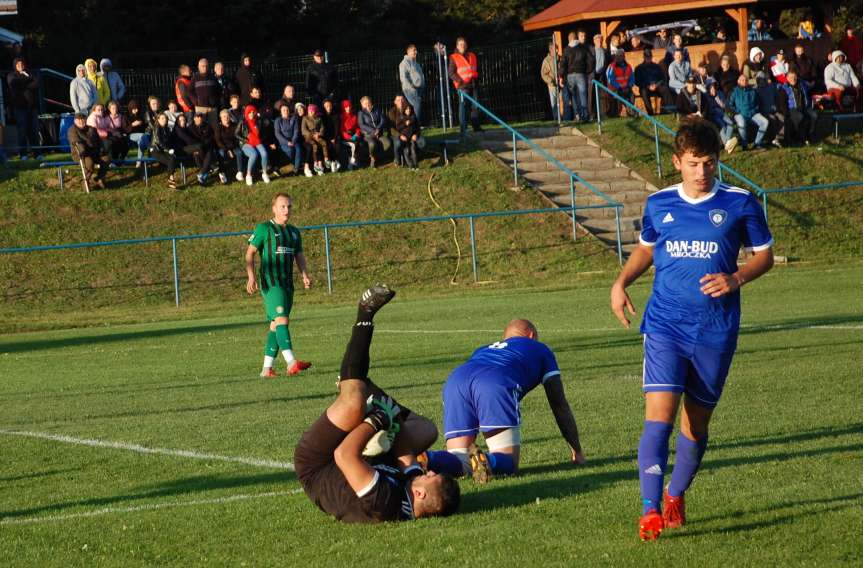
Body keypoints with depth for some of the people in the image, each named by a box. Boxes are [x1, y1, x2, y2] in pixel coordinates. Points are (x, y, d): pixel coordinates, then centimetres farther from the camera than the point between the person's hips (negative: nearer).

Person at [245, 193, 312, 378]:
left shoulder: (294, 232, 17)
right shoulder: (264, 229, -3)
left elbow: (299, 256, 21)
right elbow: (250, 253, -3)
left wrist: (305, 276, 3)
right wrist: (251, 277, -14)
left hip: (287, 284, 7)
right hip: (270, 283, -7)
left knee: (275, 325, 7)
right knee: (281, 319, -20)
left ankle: (267, 368, 10)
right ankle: (291, 363, -32)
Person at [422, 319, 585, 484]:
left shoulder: (482, 350, 45)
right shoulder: (540, 349, 35)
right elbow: (560, 405, 34)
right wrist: (577, 451, 42)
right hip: (497, 385, -4)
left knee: (460, 463, 2)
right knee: (508, 462, -1)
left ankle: (424, 459, -30)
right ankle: (487, 461, -35)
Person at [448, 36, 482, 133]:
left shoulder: (472, 56, 17)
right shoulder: (454, 58, 0)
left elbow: (477, 69, 23)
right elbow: (451, 73, -5)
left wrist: (476, 79, 7)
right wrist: (460, 81, -12)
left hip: (473, 85, 5)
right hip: (463, 86, -5)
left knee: (475, 106, 6)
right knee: (463, 106, -7)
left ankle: (476, 126, 13)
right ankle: (463, 128, -5)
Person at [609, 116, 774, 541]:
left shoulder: (740, 203, -1)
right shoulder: (658, 204, 6)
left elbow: (764, 254, 7)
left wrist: (736, 279, -12)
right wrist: (621, 283, 6)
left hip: (715, 331, 0)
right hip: (665, 326, 0)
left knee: (696, 423, 10)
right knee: (658, 417, -15)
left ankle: (676, 497, 33)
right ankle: (650, 511, -17)